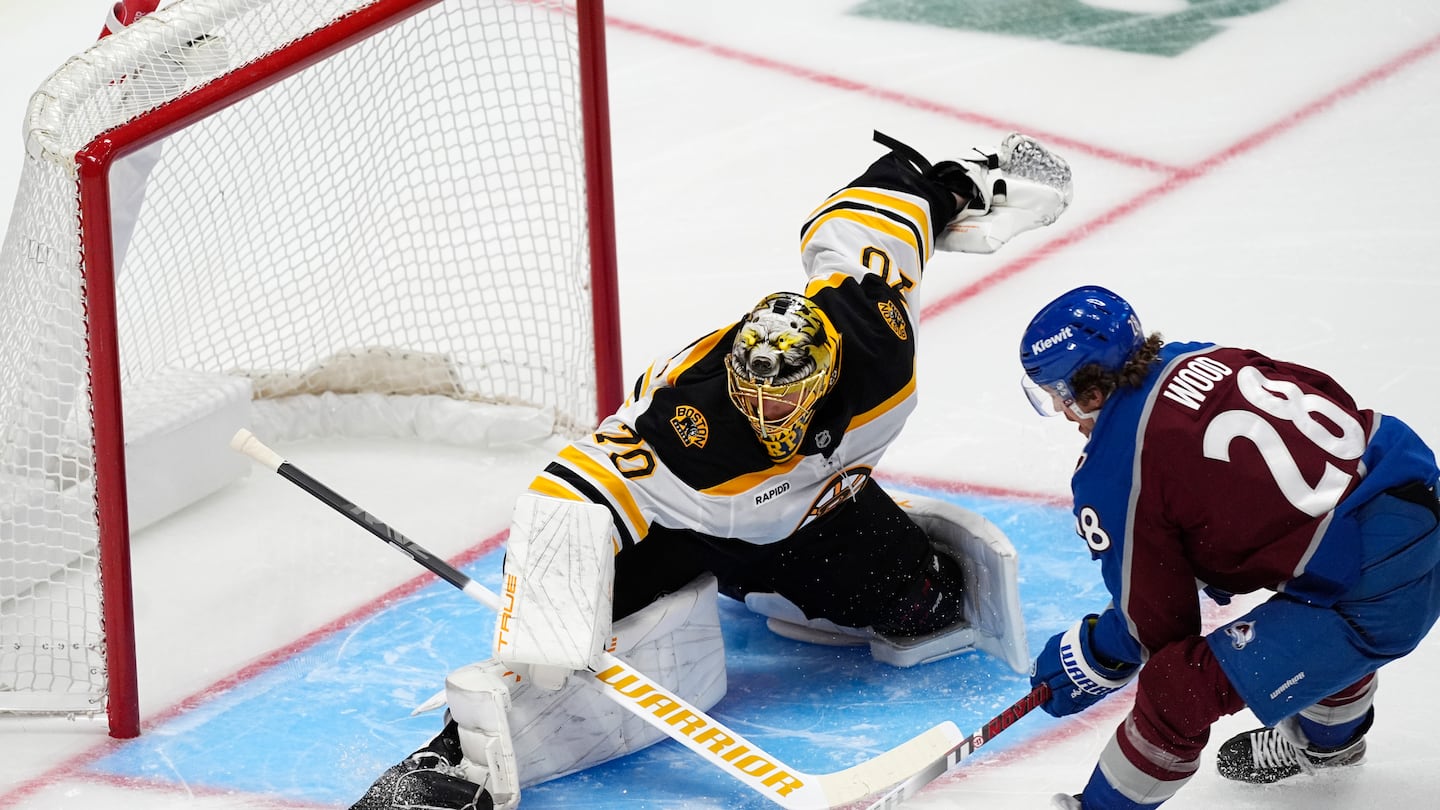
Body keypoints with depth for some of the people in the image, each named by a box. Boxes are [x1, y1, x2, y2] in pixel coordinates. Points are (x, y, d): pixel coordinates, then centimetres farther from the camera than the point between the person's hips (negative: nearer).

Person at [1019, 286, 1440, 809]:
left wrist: (1092, 661, 21)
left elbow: (1155, 622, -1)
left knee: (1179, 687, -5)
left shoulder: (1111, 473, -9)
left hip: (1377, 592, -9)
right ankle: (1329, 738, 67)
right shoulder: (1202, 359, 10)